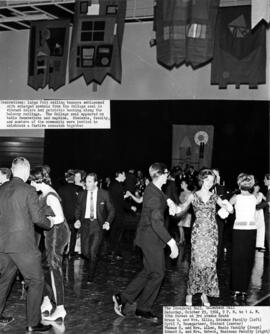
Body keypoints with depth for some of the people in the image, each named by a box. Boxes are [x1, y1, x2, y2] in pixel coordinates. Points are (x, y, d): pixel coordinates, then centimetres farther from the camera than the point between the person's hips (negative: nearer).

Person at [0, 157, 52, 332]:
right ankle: (33, 323, 5)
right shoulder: (28, 190, -12)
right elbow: (38, 217, -13)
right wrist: (49, 223, 5)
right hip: (23, 244, -7)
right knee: (36, 280, 4)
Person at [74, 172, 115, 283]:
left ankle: (90, 278, 0)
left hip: (98, 224, -3)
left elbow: (111, 210, 4)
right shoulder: (82, 195, 8)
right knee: (85, 252, -2)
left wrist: (108, 222, -12)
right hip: (85, 223, 3)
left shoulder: (104, 194, 0)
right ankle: (94, 261, 34)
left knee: (93, 251, -14)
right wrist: (77, 220, -3)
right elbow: (78, 209, 16)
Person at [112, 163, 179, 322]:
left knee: (148, 272, 18)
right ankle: (143, 309, 14)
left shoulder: (152, 189, 6)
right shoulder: (155, 195, -24)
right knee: (157, 273, 3)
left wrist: (166, 201, 11)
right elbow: (156, 222, -32)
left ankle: (123, 297, 20)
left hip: (148, 237, 10)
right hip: (152, 238, -10)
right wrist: (171, 242, -33)